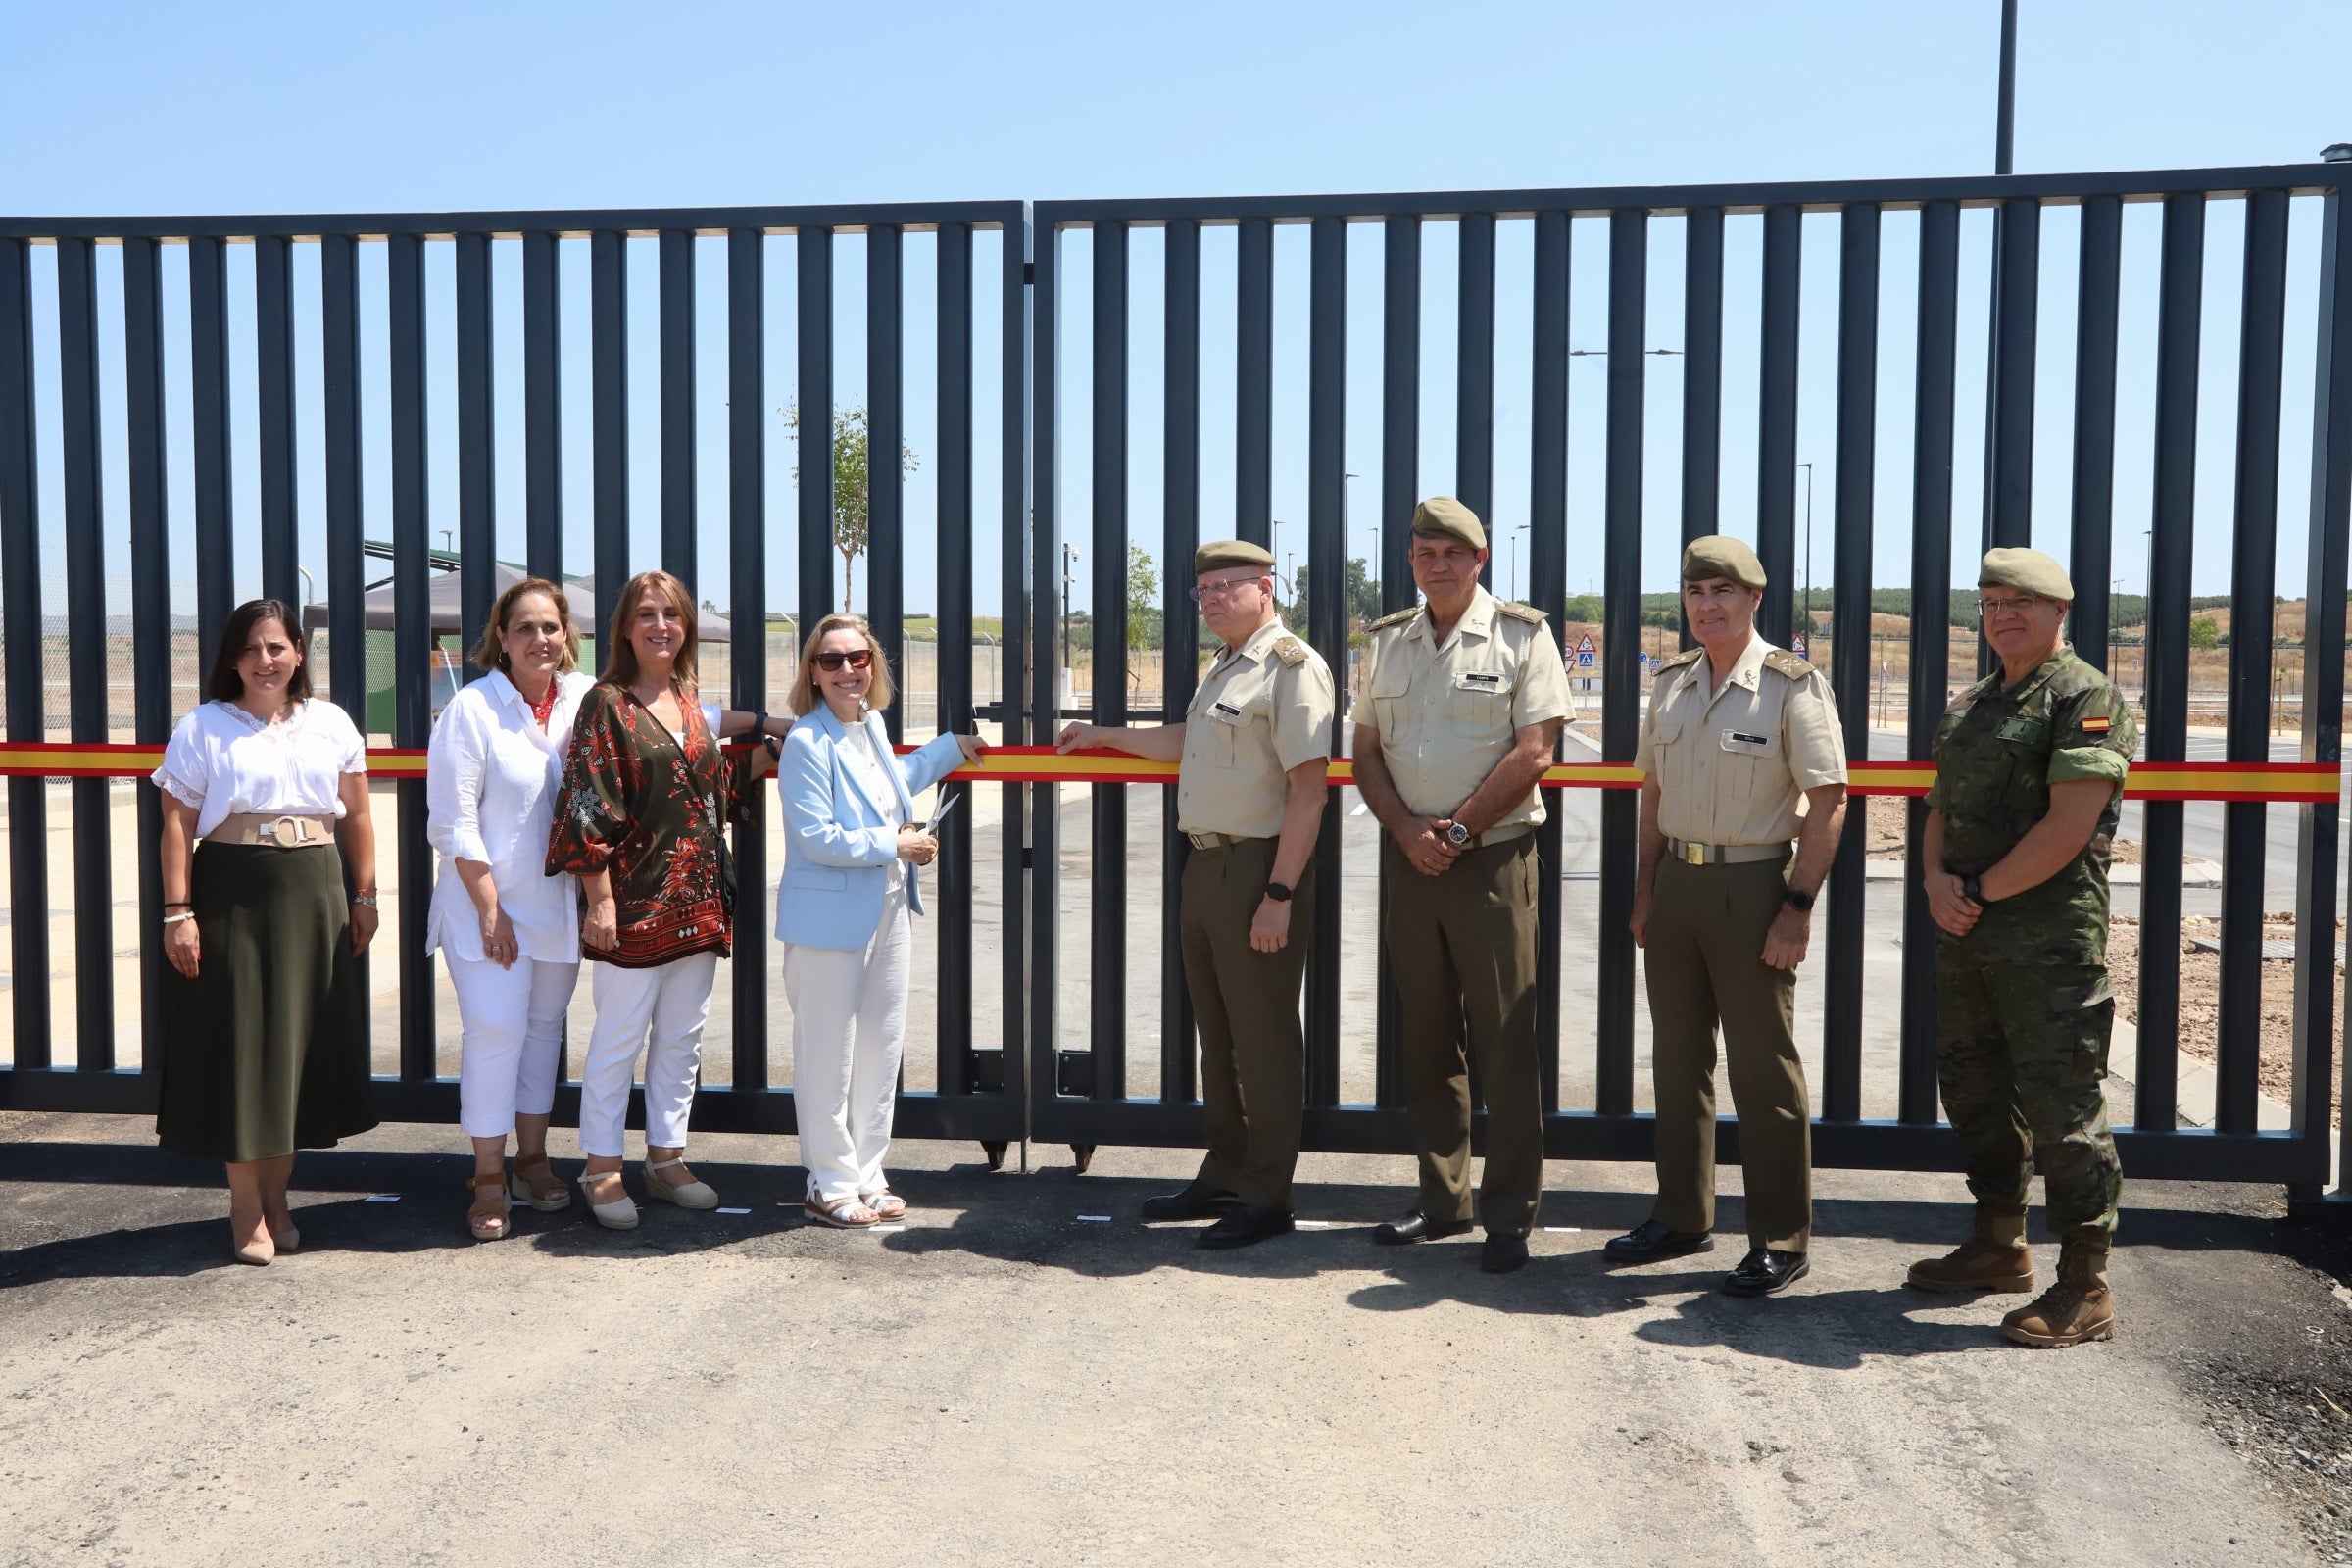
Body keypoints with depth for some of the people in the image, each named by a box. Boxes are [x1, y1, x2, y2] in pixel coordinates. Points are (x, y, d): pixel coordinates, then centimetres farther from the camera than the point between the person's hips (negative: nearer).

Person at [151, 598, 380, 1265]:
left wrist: (363, 897, 6)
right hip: (231, 897, -3)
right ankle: (246, 1208, 11)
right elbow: (177, 824, -4)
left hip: (314, 897, 3)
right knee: (239, 1043, 0)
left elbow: (356, 816, 11)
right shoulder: (204, 728, 1)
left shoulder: (331, 724, 9)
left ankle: (277, 1196, 21)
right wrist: (178, 912, -11)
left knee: (305, 1041, 7)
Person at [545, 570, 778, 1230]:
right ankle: (602, 1169, 14)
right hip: (634, 900, -6)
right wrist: (599, 898, -16)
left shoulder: (691, 706, 12)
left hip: (697, 900, 6)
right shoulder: (607, 703, -7)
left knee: (681, 1039, 13)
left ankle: (666, 1159, 24)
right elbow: (588, 808, -12)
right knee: (619, 1038, 2)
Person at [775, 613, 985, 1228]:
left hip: (888, 912, 8)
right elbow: (816, 836, -21)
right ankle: (831, 1185, 15)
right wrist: (895, 845, -15)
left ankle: (867, 1175, 26)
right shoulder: (806, 743, -16)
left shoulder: (873, 727, 9)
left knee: (881, 1049, 14)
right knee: (828, 1055, 2)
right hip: (829, 918, -8)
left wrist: (952, 748, 33)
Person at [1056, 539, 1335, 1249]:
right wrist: (1106, 735, 38)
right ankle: (1224, 1176, 29)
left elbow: (1308, 788, -20)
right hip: (1207, 866, 10)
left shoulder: (1291, 666, -13)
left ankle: (1267, 1197, 10)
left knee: (1263, 1041, 0)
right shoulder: (1224, 669, 17)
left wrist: (1279, 893, -23)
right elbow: (1188, 743, 34)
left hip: (1259, 871, -10)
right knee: (1217, 1034, 16)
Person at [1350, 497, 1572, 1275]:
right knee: (1425, 1037, 10)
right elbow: (1366, 751, 10)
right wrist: (1408, 830, -6)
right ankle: (1442, 1202, 21)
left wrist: (1458, 831, -12)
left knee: (1505, 1040, -2)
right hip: (1407, 856, 5)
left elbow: (1533, 753, -9)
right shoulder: (1386, 642, 12)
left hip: (1491, 857, -5)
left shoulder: (1520, 636, -2)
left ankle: (1509, 1216, 6)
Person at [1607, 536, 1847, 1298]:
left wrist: (1797, 906, -16)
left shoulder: (1793, 686, -10)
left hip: (1750, 885, -6)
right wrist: (1645, 890, 12)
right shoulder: (1670, 683, 9)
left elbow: (1827, 803, -12)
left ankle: (1781, 1240, 11)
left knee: (1763, 1067, 0)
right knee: (1677, 1057, 14)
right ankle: (1682, 1216, 27)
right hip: (1676, 881, 6)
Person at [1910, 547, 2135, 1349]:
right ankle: (1999, 1245, 32)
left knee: (2059, 1104, -5)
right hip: (1966, 935, 9)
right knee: (1974, 1091, 16)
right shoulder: (1973, 704, 17)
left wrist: (1979, 891, -13)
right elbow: (1941, 809, 18)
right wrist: (1937, 880, -2)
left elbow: (2067, 831, -18)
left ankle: (2085, 1289, 4)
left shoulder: (2086, 698, -10)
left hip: (2049, 942, -9)